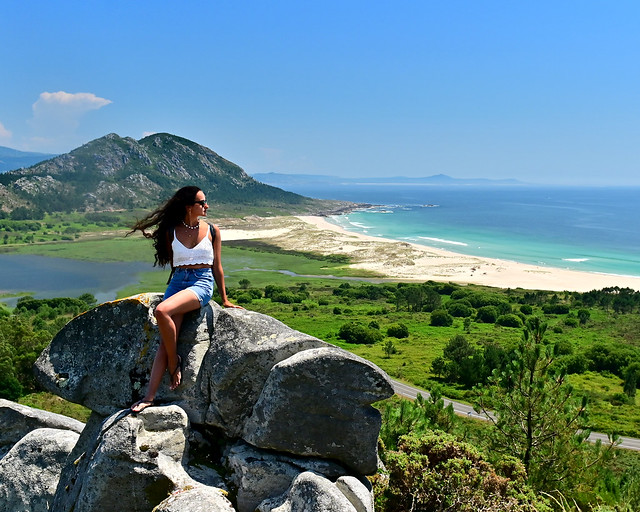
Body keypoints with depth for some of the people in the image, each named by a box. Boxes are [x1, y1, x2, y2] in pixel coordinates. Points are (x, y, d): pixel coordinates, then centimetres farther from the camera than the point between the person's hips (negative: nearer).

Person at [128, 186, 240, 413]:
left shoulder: (212, 231, 5)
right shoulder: (171, 232, 7)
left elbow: (217, 267, 10)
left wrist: (224, 300, 12)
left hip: (202, 283, -2)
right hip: (177, 281, 3)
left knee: (162, 311, -30)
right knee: (164, 341, -11)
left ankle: (174, 362, -12)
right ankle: (149, 396, -11)